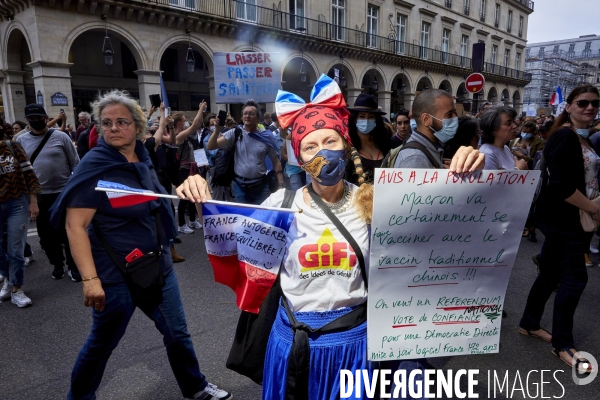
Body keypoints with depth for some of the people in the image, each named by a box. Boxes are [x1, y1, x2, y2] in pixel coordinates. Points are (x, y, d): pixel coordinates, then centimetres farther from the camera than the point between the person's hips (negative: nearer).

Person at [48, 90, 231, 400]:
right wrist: (90, 279, -25)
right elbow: (74, 224, -19)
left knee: (177, 334, 17)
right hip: (116, 275, -6)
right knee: (102, 343, 14)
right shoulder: (95, 165, -15)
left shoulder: (143, 160, 4)